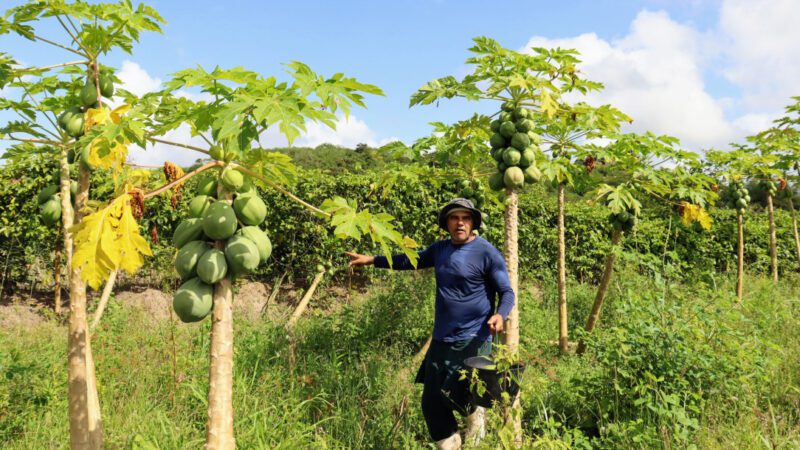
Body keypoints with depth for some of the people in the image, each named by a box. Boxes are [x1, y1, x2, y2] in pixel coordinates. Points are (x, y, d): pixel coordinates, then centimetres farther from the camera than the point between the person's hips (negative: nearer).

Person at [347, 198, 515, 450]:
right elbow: (411, 260, 23)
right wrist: (372, 260, 22)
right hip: (441, 340, 6)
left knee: (453, 395, -14)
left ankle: (475, 412, 22)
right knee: (431, 404, 8)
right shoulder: (440, 249, 9)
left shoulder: (487, 253, -9)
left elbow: (507, 292, -9)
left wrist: (500, 315, -30)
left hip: (472, 340, -6)